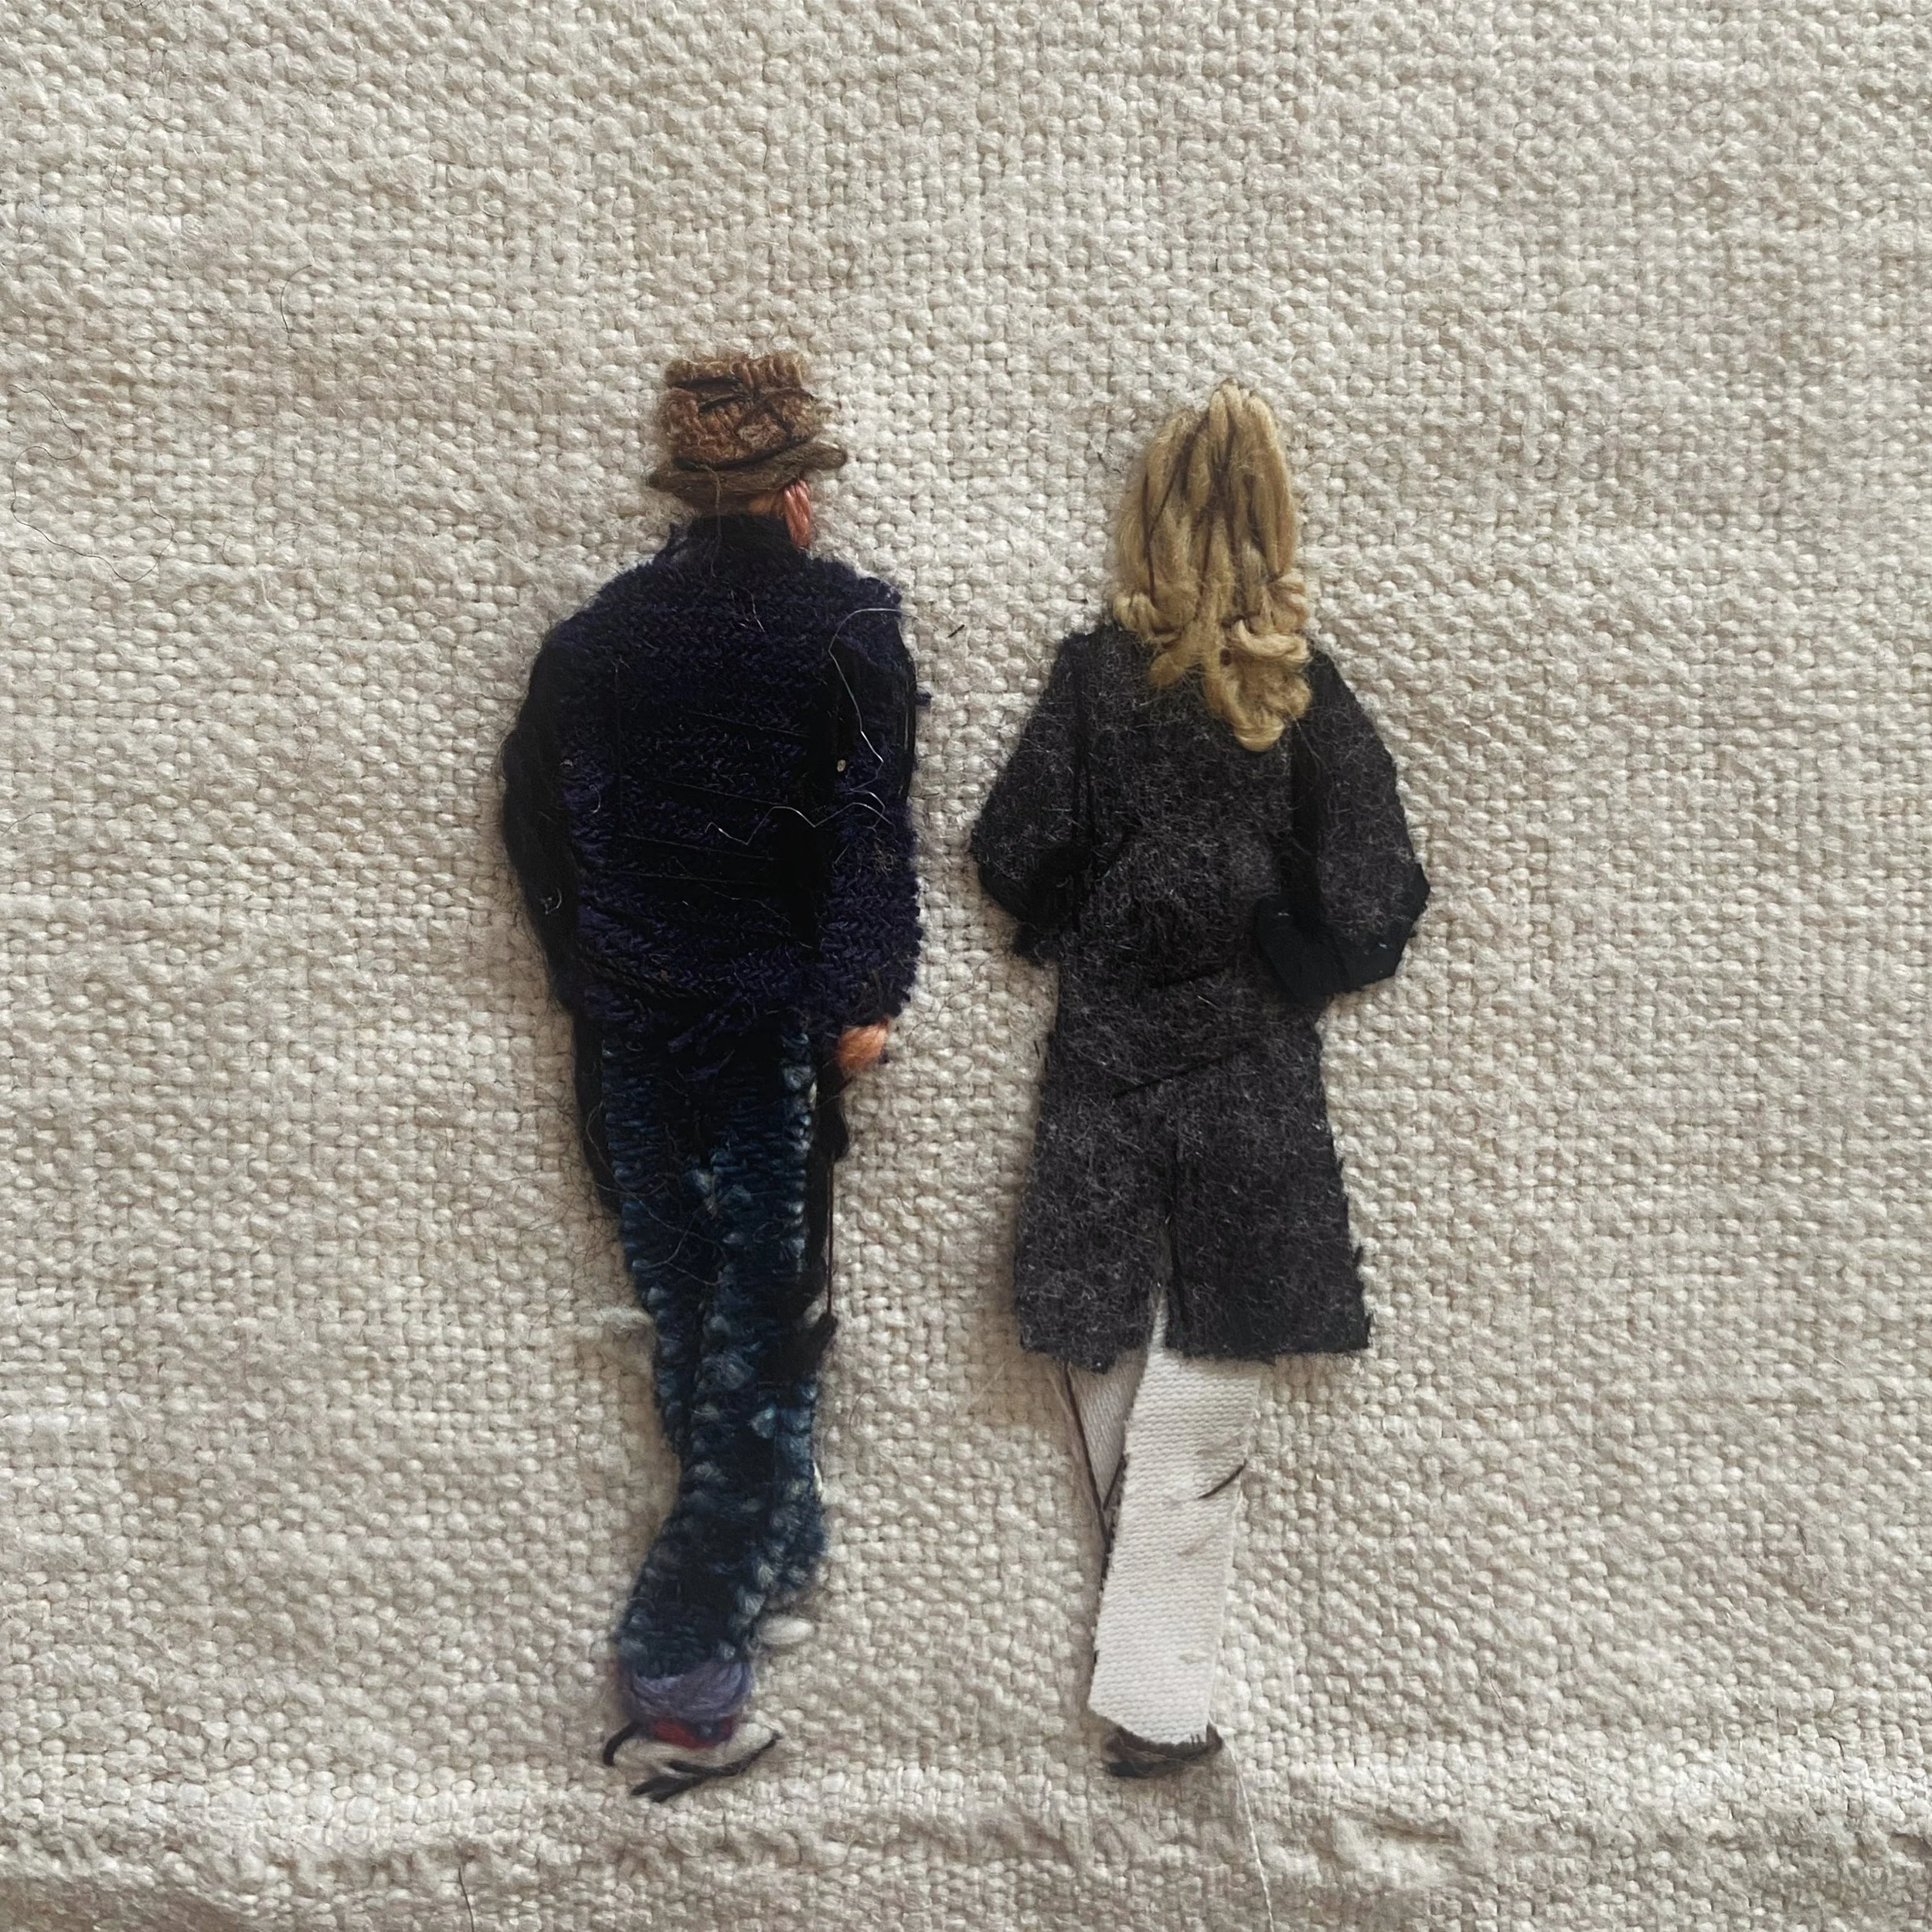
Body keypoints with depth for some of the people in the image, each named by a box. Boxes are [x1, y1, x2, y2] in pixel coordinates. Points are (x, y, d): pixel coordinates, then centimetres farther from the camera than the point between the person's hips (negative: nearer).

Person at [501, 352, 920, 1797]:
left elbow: (538, 818, 7)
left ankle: (770, 1549, 33)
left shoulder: (595, 636, 5)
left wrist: (594, 976, 15)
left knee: (687, 1303, 17)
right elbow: (869, 825, -14)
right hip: (769, 1026, -4)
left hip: (633, 1025, 5)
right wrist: (860, 996, -8)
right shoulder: (846, 626, -7)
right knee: (766, 1319, 4)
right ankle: (689, 1645, 4)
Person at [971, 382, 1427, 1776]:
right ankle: (1157, 1689, 11)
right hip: (1252, 1084, -1)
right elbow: (1370, 908, -9)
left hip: (1104, 1074, 1)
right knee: (1204, 1396, 7)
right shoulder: (1311, 695, -7)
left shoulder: (1097, 676, -7)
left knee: (1110, 1360, 17)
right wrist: (1286, 974, 9)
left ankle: (1143, 1640, 34)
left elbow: (1016, 856, -6)